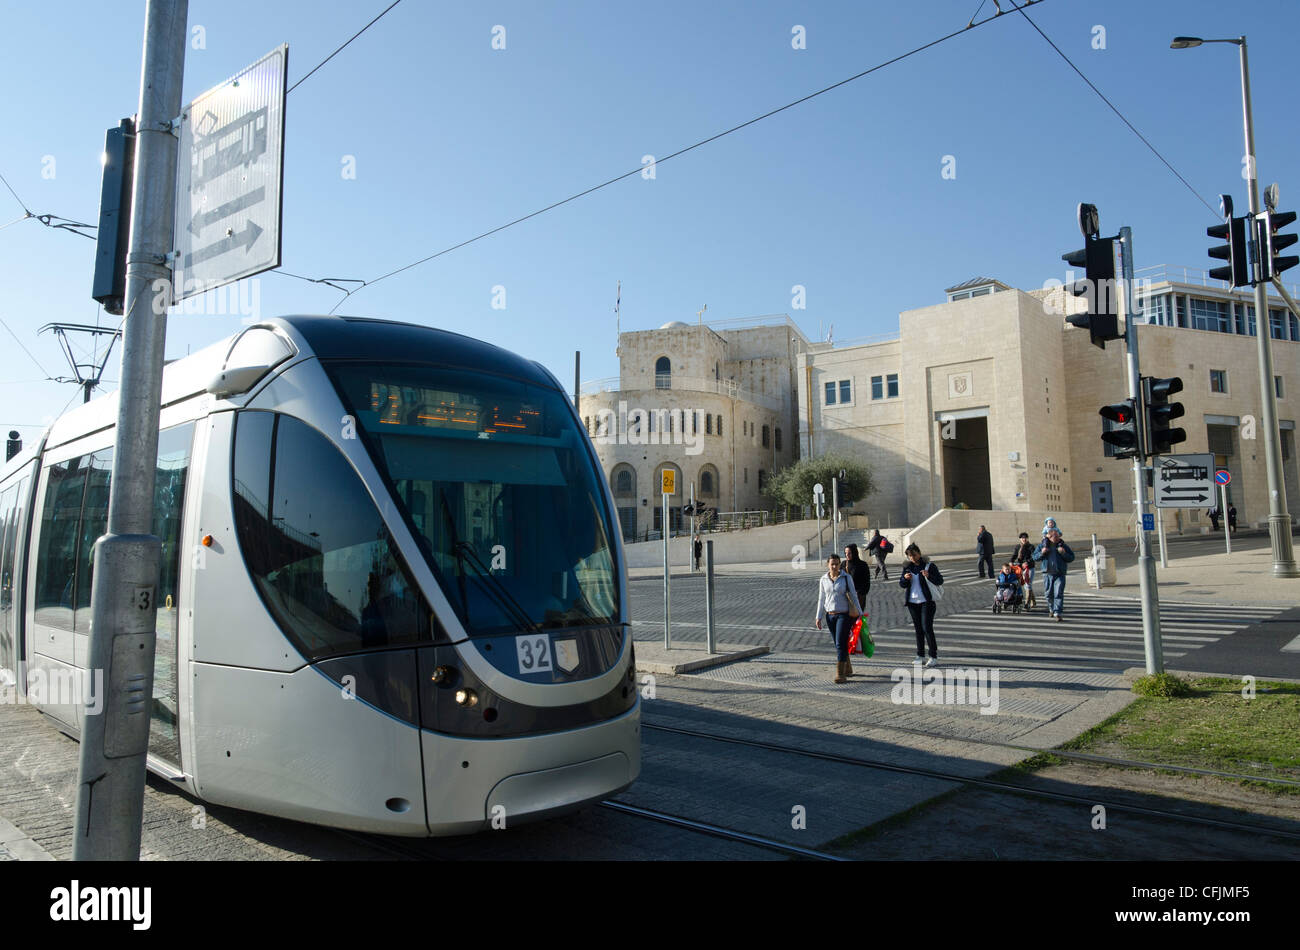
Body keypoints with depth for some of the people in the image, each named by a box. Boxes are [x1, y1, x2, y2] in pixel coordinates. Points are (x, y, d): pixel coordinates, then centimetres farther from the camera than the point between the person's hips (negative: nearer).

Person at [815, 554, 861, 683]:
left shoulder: (846, 578, -4)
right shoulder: (824, 579, 4)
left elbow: (853, 596, 0)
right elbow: (821, 599, 9)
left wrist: (859, 614, -1)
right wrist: (819, 617, 7)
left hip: (844, 615, -4)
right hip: (830, 615, 4)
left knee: (840, 644, -11)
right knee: (838, 644, 12)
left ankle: (840, 674, -10)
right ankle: (848, 669, 28)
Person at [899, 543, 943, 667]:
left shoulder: (929, 565, -5)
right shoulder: (907, 567, 8)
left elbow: (940, 581, -10)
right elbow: (901, 585, 11)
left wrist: (929, 576, -28)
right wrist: (905, 578, -11)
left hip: (927, 601, -5)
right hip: (912, 602, 5)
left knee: (927, 628, -10)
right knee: (918, 629, 9)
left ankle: (933, 656, -2)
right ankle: (920, 656, 16)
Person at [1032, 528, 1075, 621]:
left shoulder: (1063, 546, 3)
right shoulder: (1042, 546, 4)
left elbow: (1071, 558, 3)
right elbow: (1035, 557, 6)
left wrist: (1063, 553, -15)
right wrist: (1042, 553, -12)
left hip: (1060, 574, -1)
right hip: (1047, 574, 2)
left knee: (1058, 594, -11)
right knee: (1048, 594, 10)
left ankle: (1057, 613, -12)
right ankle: (1052, 609, 35)